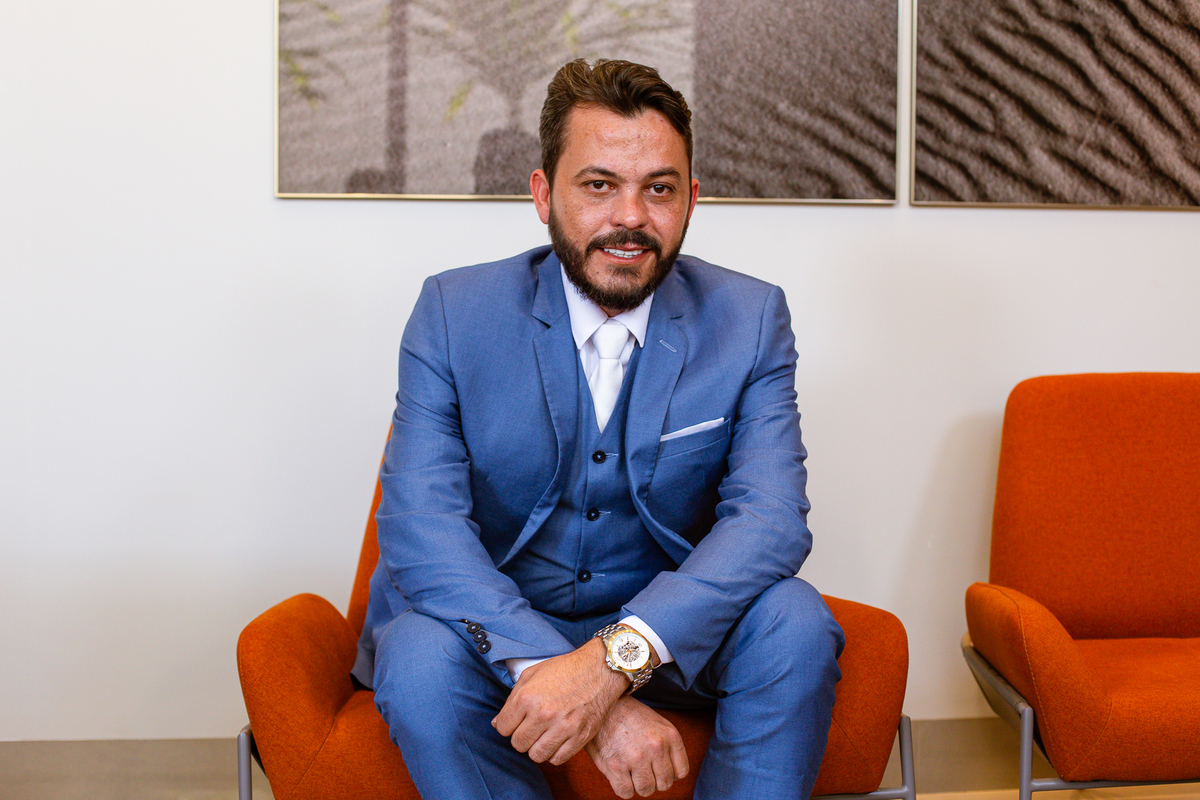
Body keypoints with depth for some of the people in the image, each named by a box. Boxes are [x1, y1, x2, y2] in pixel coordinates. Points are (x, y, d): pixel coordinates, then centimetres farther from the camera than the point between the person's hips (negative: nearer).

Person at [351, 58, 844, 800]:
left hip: (667, 634, 2)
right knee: (421, 657, -32)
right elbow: (418, 526, -20)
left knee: (796, 624, -26)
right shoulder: (454, 313, -10)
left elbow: (771, 516, -19)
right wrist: (600, 702, -33)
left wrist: (614, 658, -37)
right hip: (496, 623, -1)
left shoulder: (752, 320, -6)